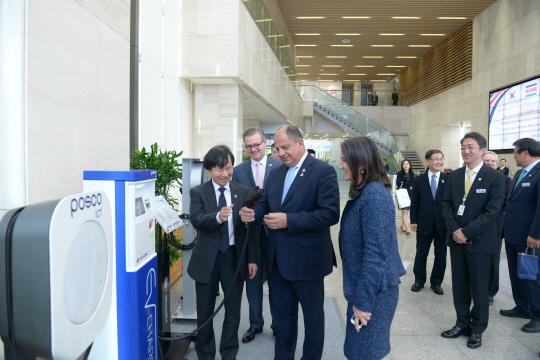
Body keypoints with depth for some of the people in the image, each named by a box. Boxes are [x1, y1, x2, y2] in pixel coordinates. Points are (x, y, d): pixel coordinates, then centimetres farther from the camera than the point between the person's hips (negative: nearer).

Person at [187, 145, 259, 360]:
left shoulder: (244, 192, 1)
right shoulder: (198, 192, -3)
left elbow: (251, 228, 2)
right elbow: (196, 220, -19)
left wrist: (253, 259, -1)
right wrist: (218, 217, -38)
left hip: (234, 258, 1)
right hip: (207, 259, -1)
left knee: (233, 312, 12)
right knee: (205, 312, 14)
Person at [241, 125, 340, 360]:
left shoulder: (323, 171, -13)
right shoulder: (276, 174, 9)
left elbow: (331, 213, -21)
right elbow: (266, 204, 15)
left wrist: (289, 220, -25)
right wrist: (254, 213, -9)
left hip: (306, 259, -6)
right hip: (278, 259, 6)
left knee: (312, 316, 14)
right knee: (282, 314, 21)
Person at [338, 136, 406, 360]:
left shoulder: (374, 194, -22)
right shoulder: (363, 192, 8)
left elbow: (376, 253, -25)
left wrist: (362, 301, -21)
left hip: (374, 290, -9)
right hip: (361, 284, 9)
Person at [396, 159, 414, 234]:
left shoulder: (411, 174, 10)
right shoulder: (400, 173, -2)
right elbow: (398, 183, -10)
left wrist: (403, 183, -7)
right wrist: (409, 185, -7)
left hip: (410, 194, 4)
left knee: (406, 211, 8)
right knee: (404, 211, -9)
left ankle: (403, 226, 22)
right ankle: (407, 228, -10)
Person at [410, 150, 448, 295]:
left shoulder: (449, 179, -1)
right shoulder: (418, 180, 1)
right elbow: (414, 202, 3)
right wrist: (413, 221, -3)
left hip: (442, 224, 0)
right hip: (424, 223, 0)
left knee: (441, 255, 10)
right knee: (421, 254, 10)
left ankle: (436, 282, 28)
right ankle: (419, 281, 28)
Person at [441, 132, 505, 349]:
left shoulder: (495, 177, -9)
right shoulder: (454, 176, 6)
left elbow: (492, 211, -14)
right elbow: (447, 205, 6)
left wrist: (467, 232, -17)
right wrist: (455, 230, -9)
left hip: (480, 241, -4)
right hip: (456, 239, 4)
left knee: (479, 287, 8)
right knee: (459, 284, 13)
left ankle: (477, 329, 26)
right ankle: (462, 323, 28)